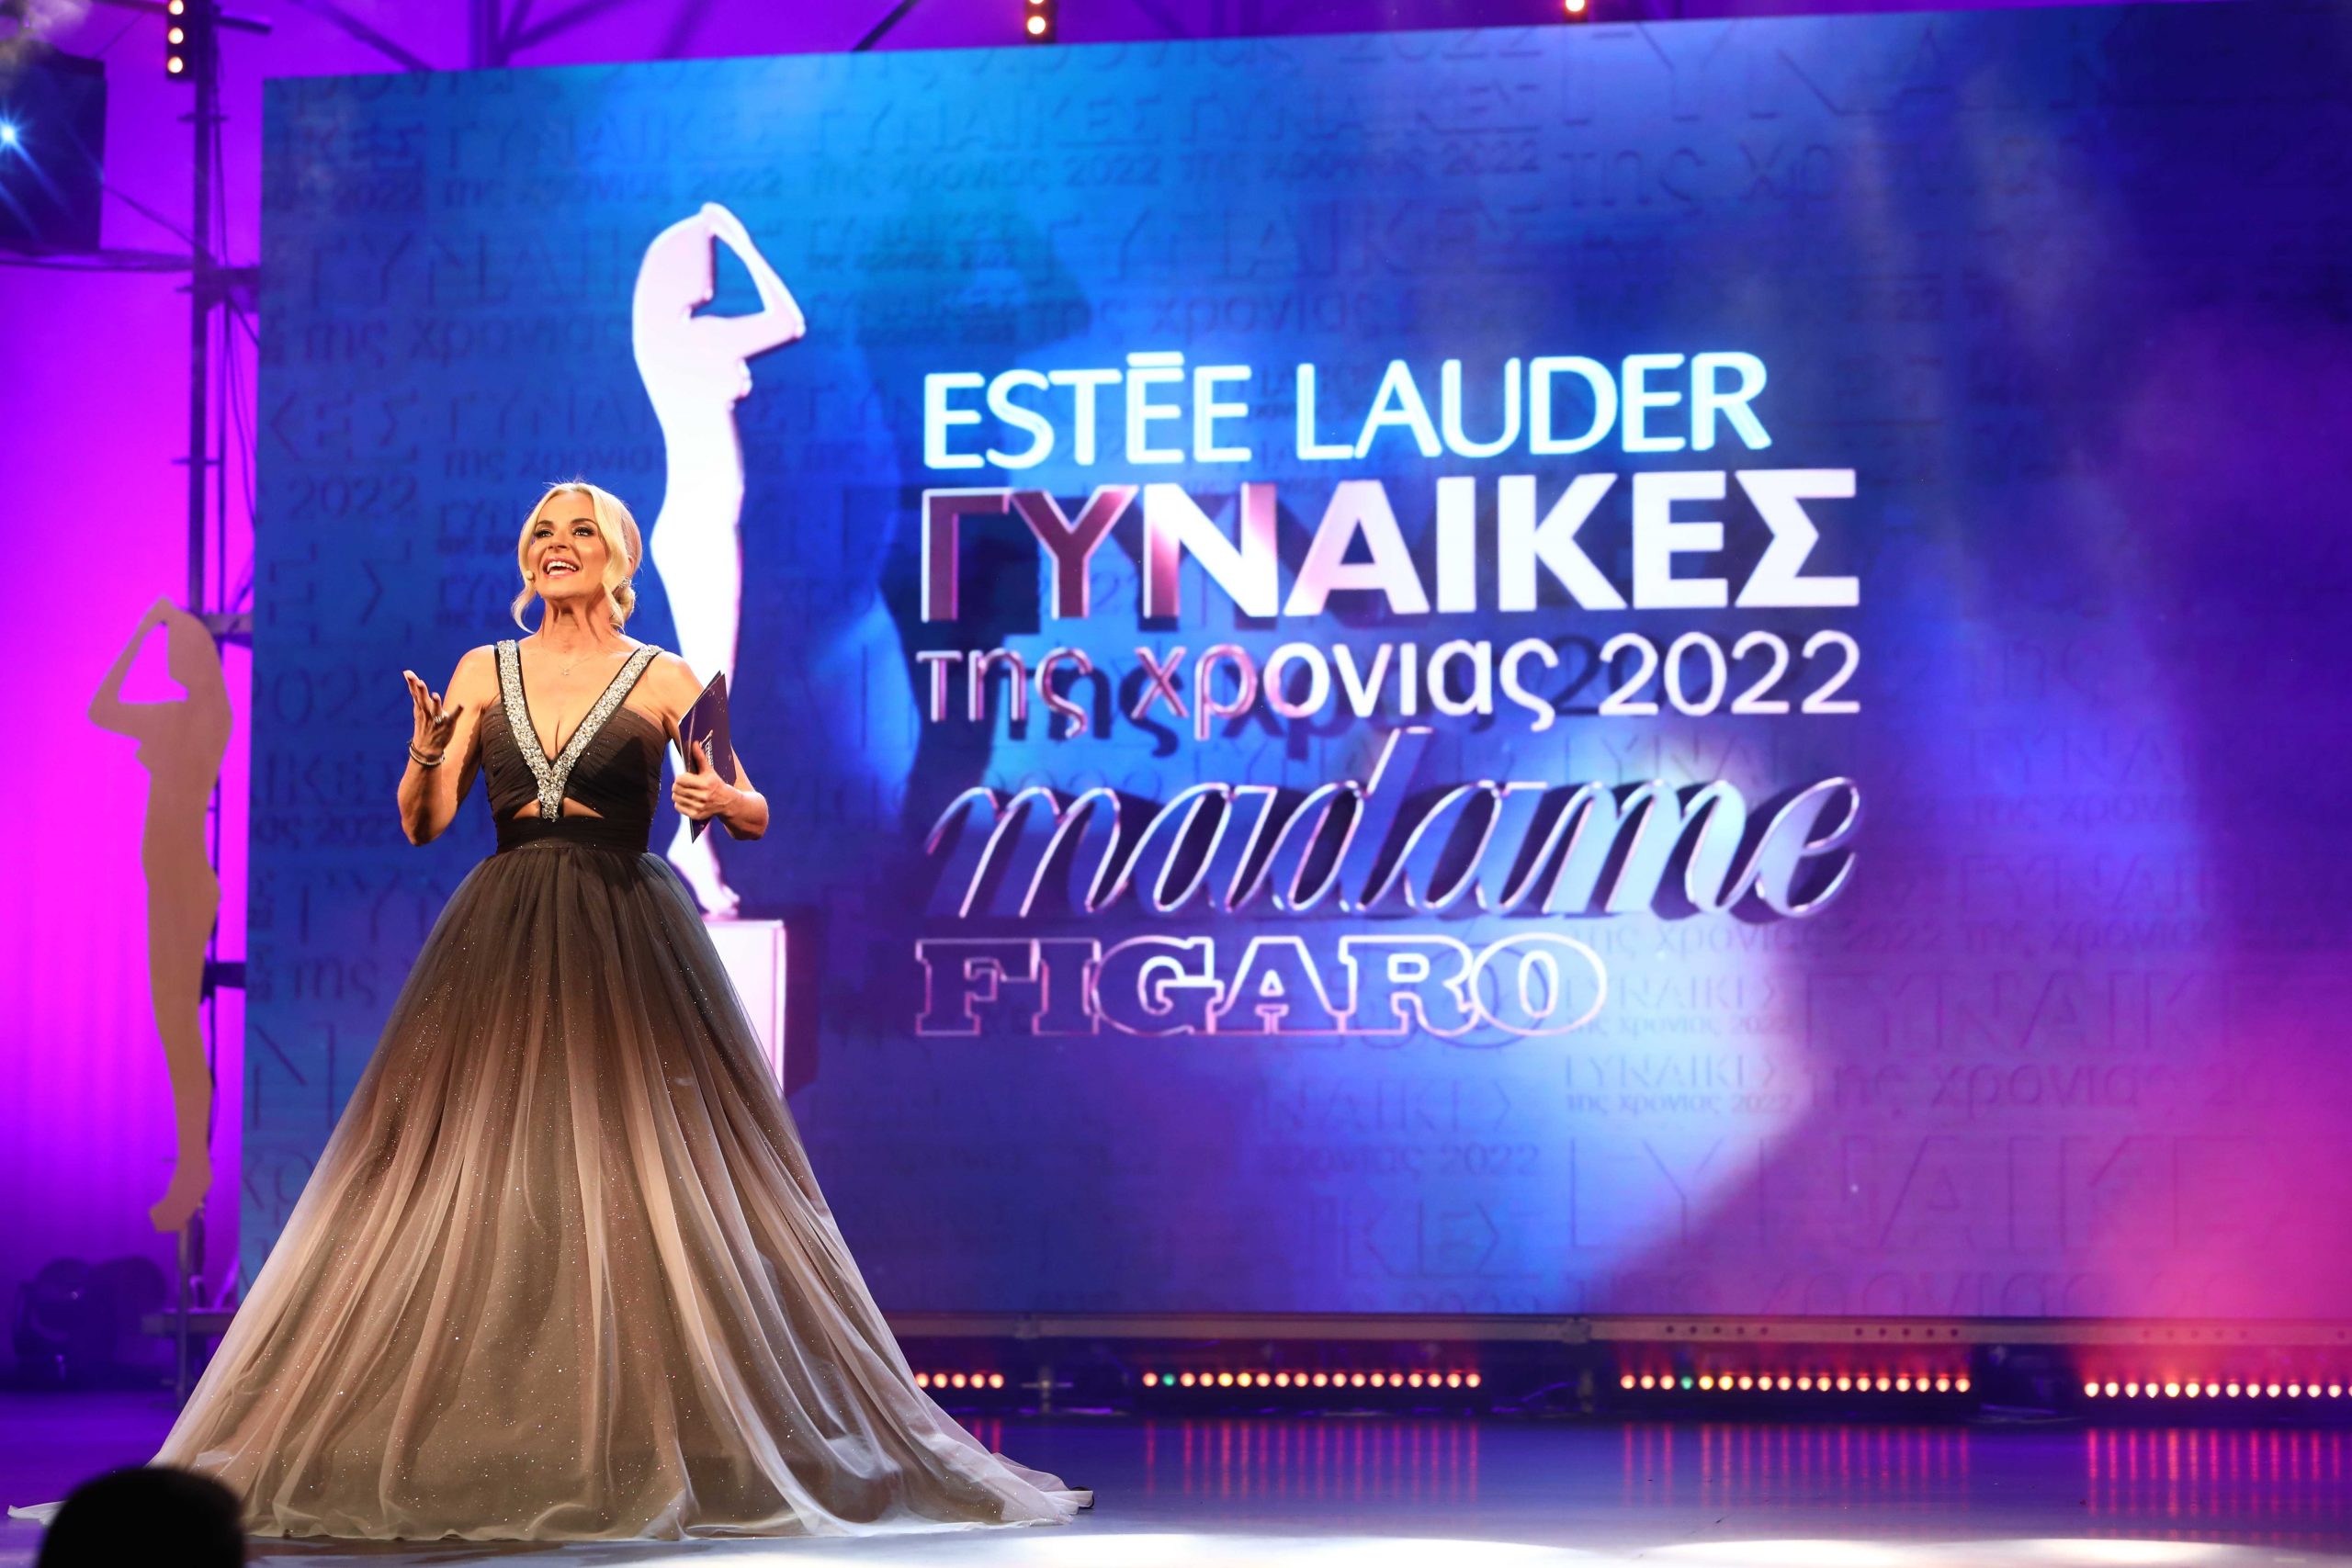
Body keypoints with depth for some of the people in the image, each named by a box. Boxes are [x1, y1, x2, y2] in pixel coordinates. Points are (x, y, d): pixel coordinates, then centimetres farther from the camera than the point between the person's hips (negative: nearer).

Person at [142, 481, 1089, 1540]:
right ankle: (474, 1446, 3)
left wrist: (721, 801, -18)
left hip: (624, 942, -2)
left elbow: (756, 815, 4)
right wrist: (425, 748, -13)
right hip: (502, 942, 3)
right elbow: (423, 824, 7)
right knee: (472, 1186, -2)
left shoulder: (663, 680, 4)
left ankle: (654, 1447, -1)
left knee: (651, 1185, -7)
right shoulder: (483, 674, 11)